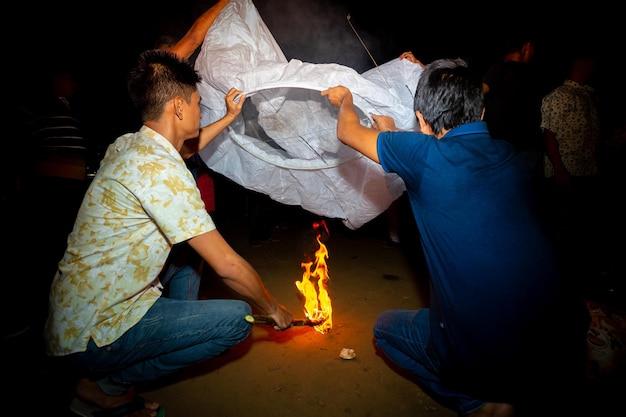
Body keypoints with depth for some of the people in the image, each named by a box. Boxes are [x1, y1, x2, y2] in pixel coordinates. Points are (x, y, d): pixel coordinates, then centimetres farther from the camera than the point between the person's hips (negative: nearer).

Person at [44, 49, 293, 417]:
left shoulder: (127, 145, 3)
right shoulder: (160, 169, -25)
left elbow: (186, 149, 28)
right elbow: (227, 265, -23)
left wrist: (230, 118, 30)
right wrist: (274, 309, -7)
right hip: (91, 335, -9)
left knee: (188, 250, 21)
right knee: (237, 320, -15)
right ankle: (108, 384, 1)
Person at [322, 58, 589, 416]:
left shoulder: (425, 155, -14)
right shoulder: (512, 157, 3)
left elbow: (348, 131, 3)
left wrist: (346, 100, 26)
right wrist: (395, 134, 34)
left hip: (481, 354, -6)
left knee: (386, 327, 22)